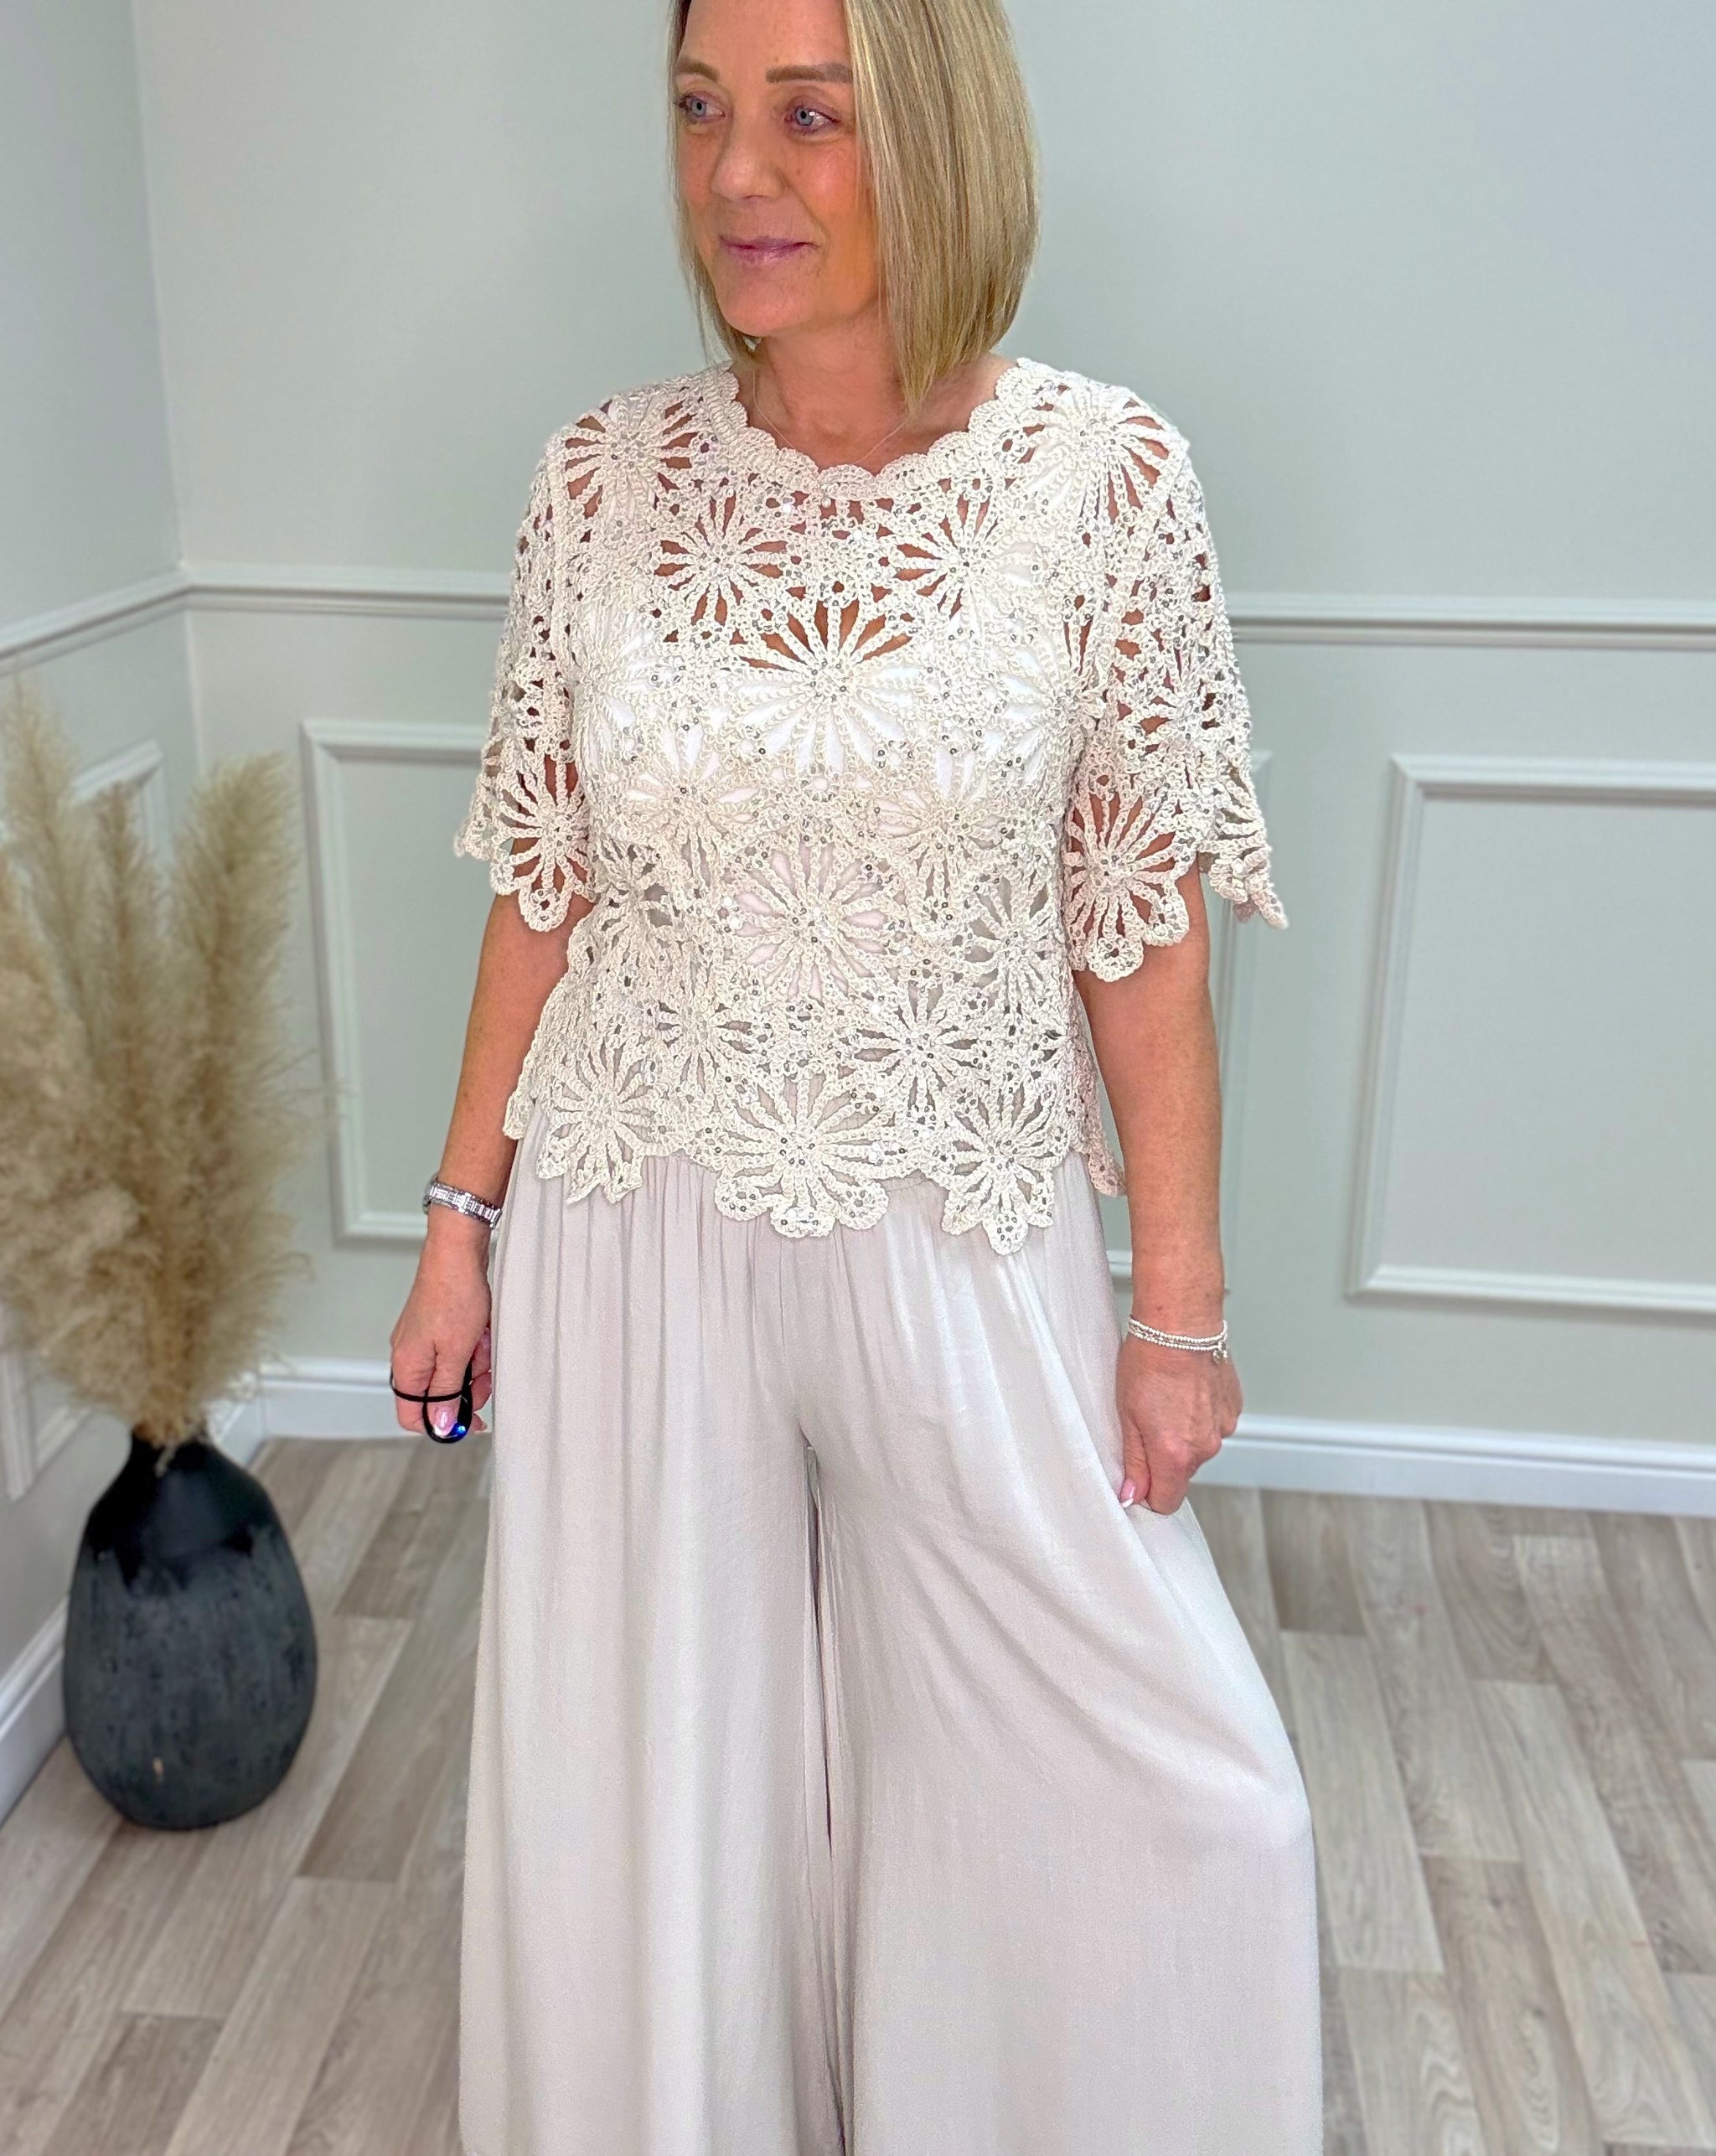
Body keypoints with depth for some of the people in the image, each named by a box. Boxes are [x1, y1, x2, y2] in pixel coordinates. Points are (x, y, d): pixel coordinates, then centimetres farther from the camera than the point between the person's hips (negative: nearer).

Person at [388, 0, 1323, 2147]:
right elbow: (543, 885, 3)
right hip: (639, 1237, 2)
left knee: (1166, 1791, 9)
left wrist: (1180, 1304, -4)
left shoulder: (1106, 474, -10)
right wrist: (461, 1213, 5)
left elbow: (1145, 928, -6)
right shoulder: (602, 476, -4)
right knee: (640, 1777, 16)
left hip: (963, 1244, -1)